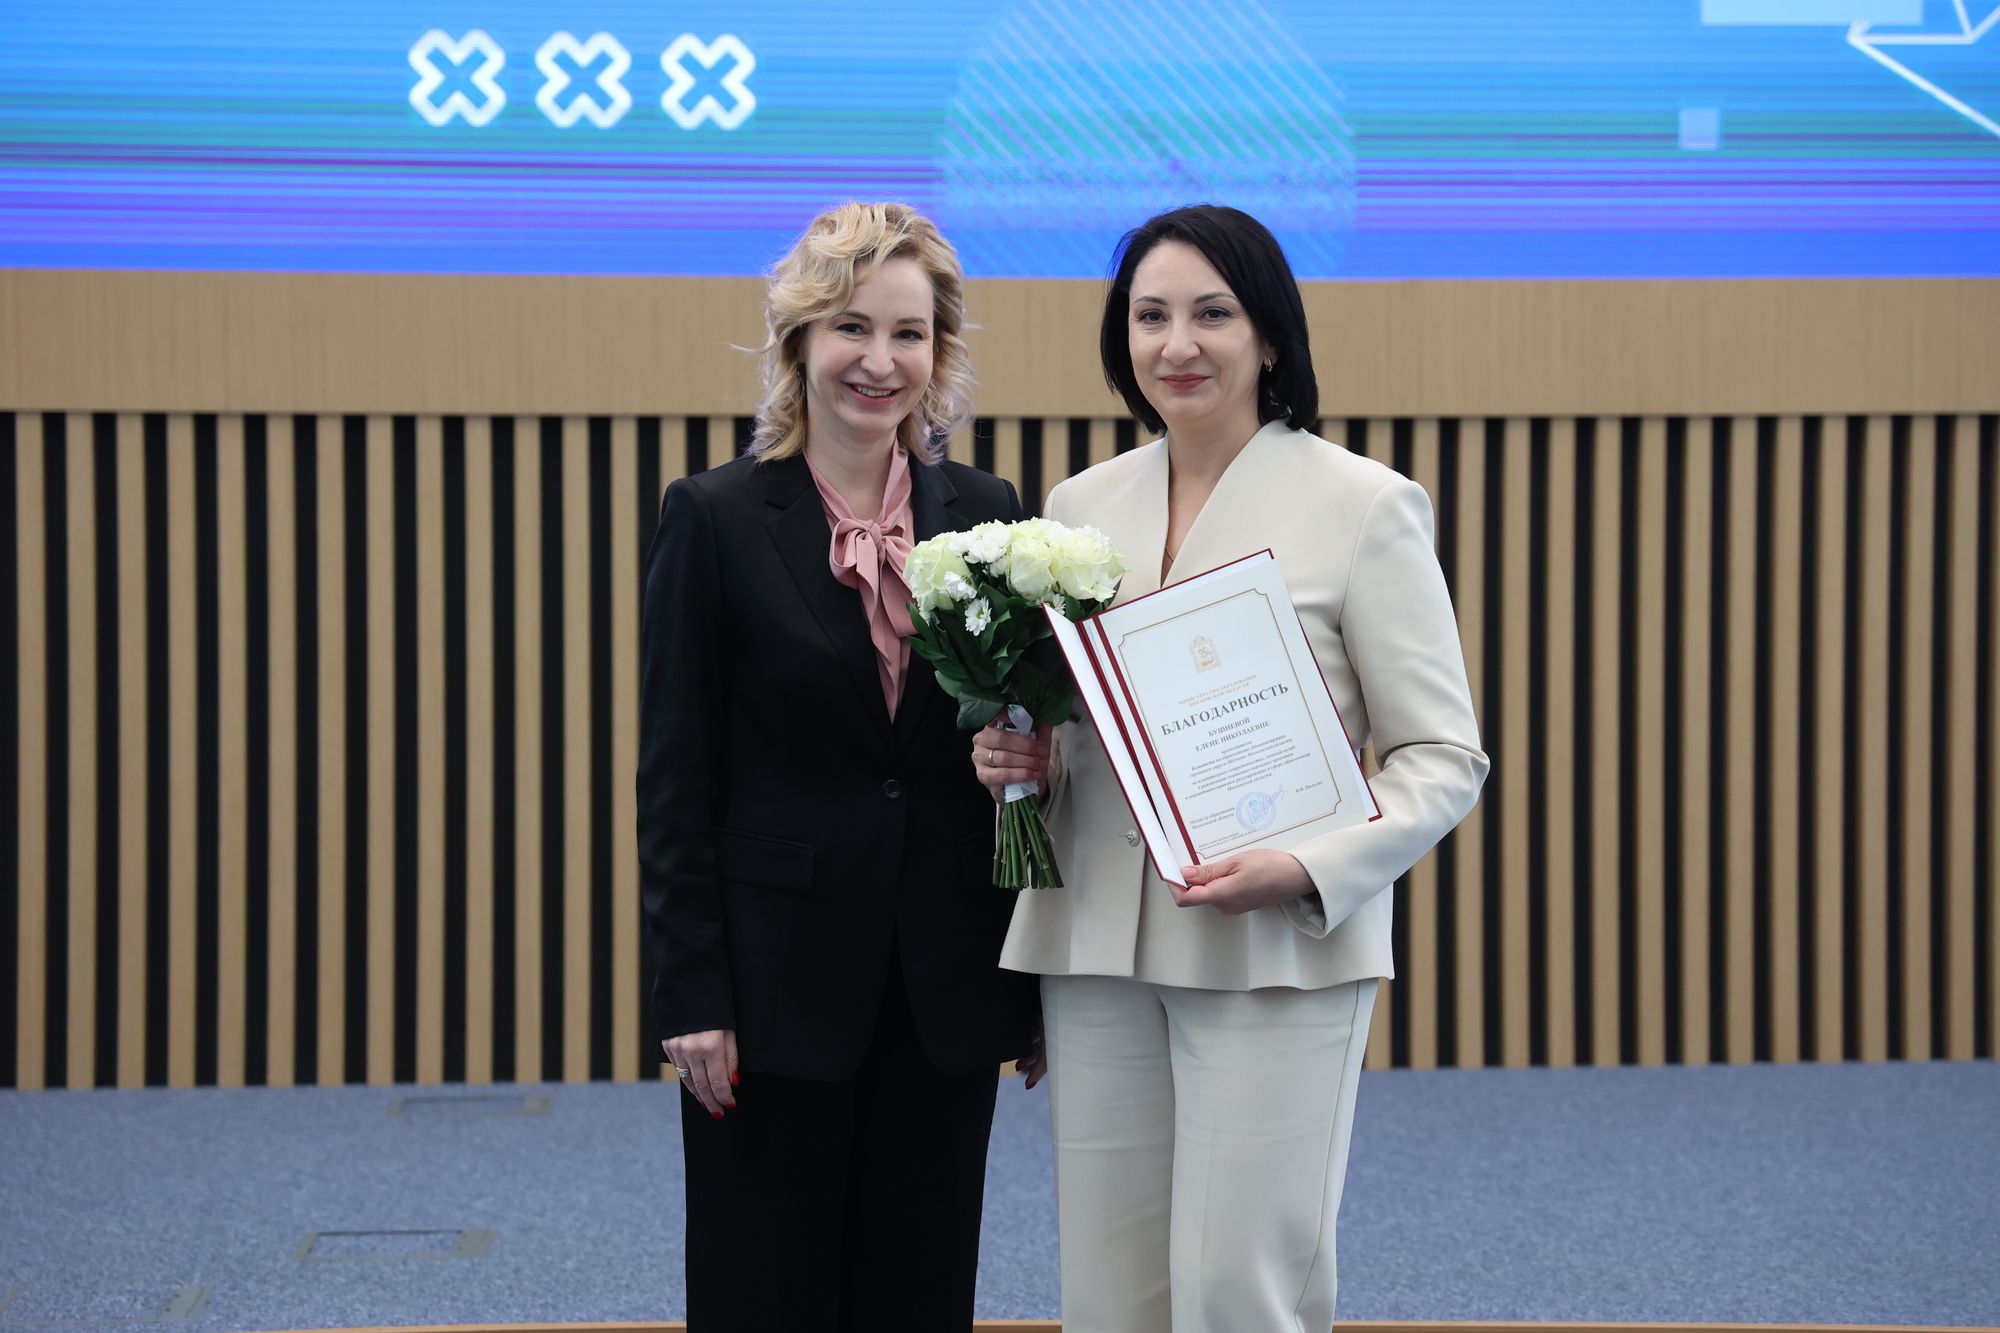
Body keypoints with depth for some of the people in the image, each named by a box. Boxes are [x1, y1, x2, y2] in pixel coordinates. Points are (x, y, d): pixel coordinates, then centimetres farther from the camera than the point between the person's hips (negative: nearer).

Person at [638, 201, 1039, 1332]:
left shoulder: (987, 512, 6)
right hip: (779, 980, -3)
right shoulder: (717, 518, -4)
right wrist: (693, 996, -10)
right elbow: (676, 780, -5)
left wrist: (1031, 982, 6)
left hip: (945, 984, 3)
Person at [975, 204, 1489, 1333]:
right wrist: (1017, 759, 0)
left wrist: (1309, 869, -19)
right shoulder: (1081, 504, 12)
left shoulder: (1364, 504, -2)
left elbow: (1444, 758, -4)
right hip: (1098, 945, 5)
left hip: (1281, 952, -5)